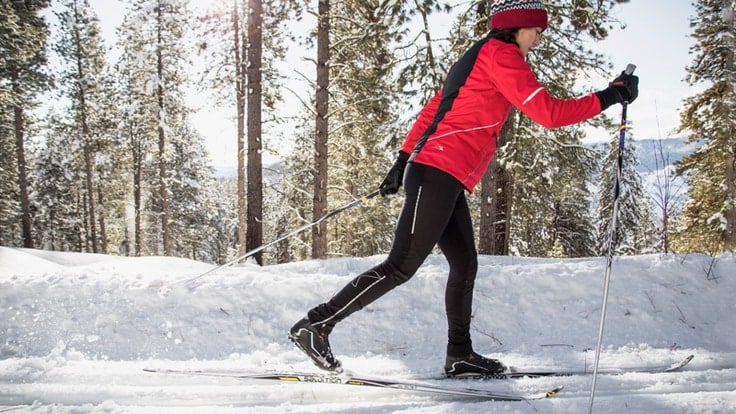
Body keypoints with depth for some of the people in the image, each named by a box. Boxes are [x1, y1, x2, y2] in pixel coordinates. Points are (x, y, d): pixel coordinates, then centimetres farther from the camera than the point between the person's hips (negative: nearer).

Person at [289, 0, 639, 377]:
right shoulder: (500, 54, -4)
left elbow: (431, 111, 24)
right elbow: (548, 113, -12)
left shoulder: (477, 59, 25)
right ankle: (316, 324, -7)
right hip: (439, 173, -11)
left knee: (464, 265, 13)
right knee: (401, 267, -10)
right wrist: (606, 98, -3)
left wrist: (404, 159, 22)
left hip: (446, 181, 11)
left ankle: (459, 355, 20)